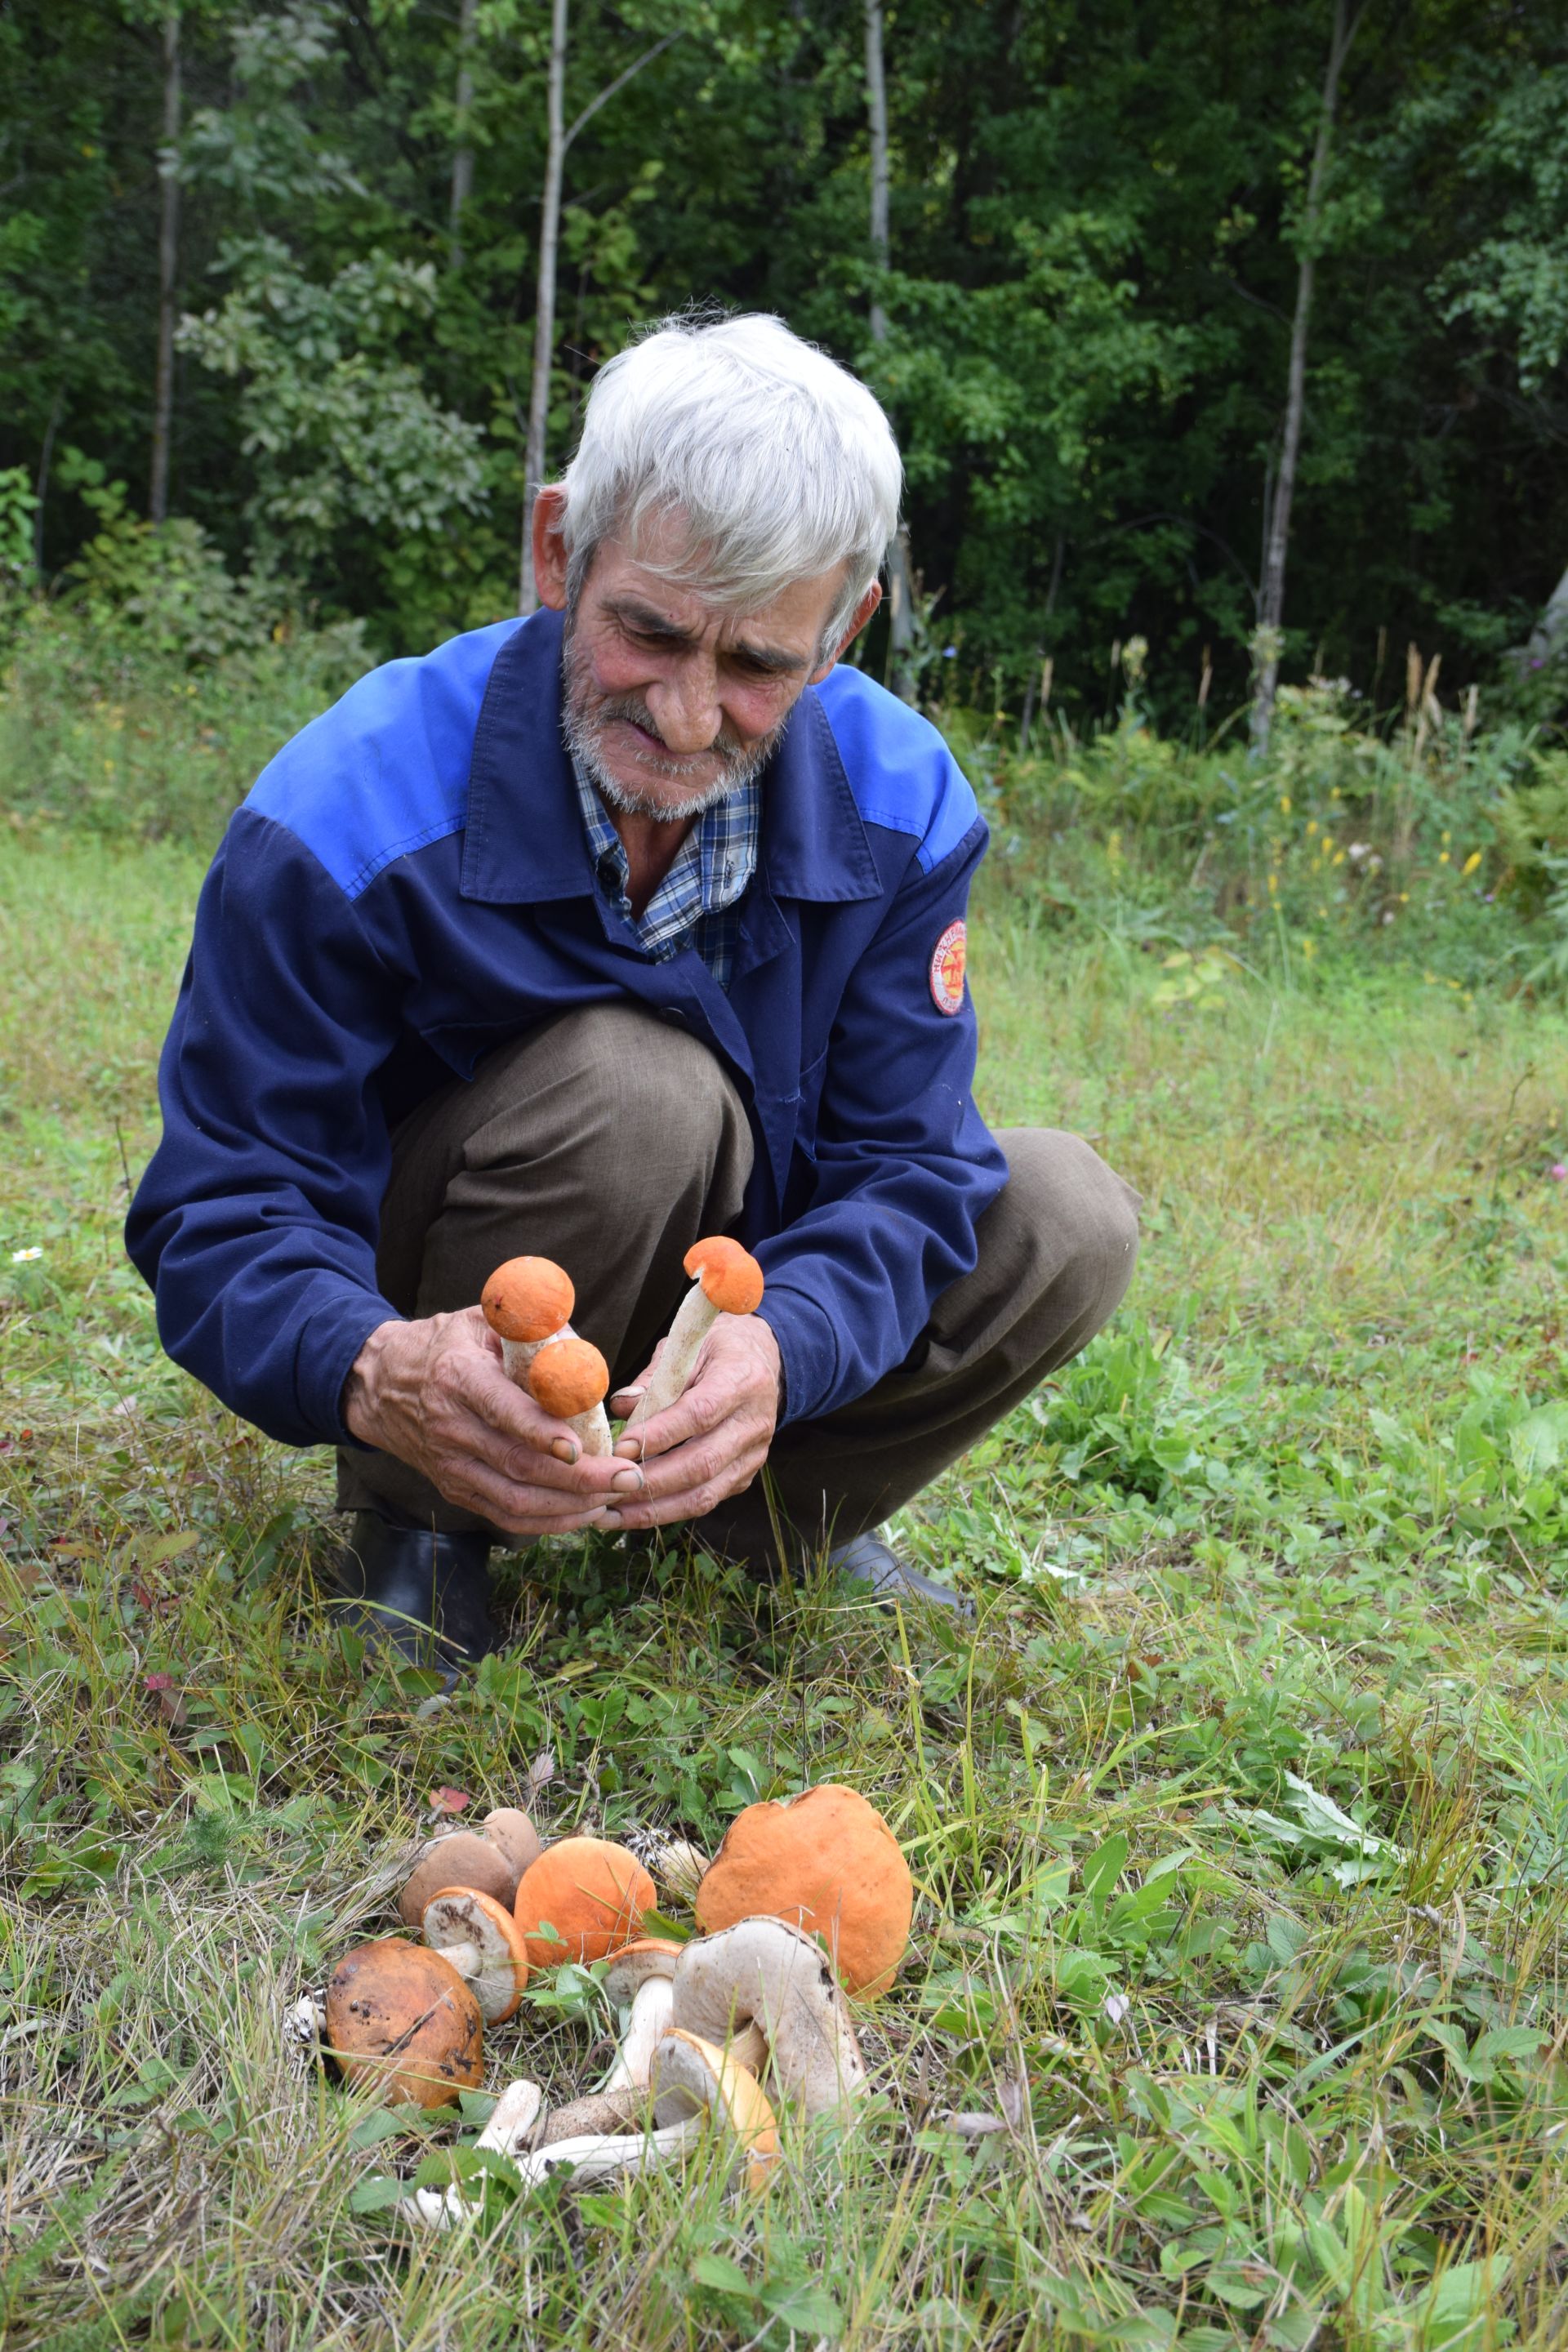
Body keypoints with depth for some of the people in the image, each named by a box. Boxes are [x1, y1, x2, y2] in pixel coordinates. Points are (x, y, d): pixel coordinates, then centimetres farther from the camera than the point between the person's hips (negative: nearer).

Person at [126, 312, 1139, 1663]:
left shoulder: (902, 804, -15)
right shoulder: (348, 819, -26)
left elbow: (903, 1159, -15)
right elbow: (225, 1213, -23)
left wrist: (779, 1348, -38)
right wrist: (372, 1371, -47)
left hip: (742, 1287, 4)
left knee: (1068, 1220, -13)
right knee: (637, 1084, -35)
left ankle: (763, 1514, 7)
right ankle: (422, 1516, -10)